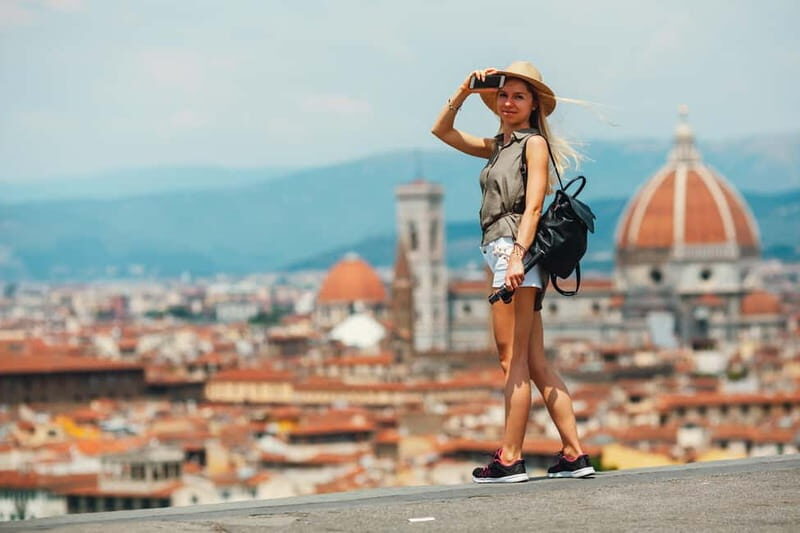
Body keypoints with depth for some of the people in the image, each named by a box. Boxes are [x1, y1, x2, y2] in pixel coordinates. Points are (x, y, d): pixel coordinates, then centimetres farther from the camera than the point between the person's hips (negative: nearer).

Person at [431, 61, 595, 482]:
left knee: (513, 359, -8)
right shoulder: (498, 146, 21)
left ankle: (510, 458, -8)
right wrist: (464, 92, 13)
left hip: (517, 252, -9)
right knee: (535, 363, 6)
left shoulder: (534, 143, -2)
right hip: (505, 254, 9)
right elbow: (442, 131, 27)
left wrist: (516, 255, -23)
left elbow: (533, 205, -13)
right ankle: (574, 454, 5)